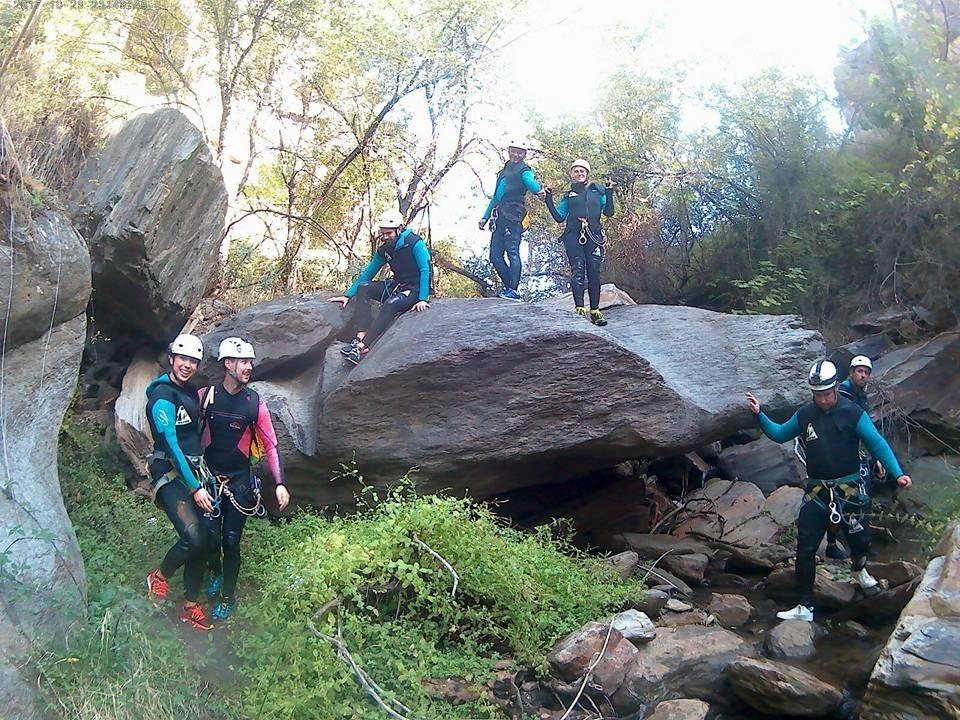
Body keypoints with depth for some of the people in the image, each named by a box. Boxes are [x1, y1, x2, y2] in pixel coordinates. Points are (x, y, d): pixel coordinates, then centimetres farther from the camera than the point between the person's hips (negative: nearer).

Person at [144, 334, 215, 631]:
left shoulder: (191, 393, 13)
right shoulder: (162, 395, -13)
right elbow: (171, 444, -20)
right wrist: (195, 488, -22)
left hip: (193, 472, 8)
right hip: (170, 474, -8)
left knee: (203, 539, 6)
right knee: (193, 537, -21)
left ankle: (190, 605, 19)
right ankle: (159, 577, 8)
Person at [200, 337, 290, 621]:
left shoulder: (255, 403, -7)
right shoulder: (206, 395, -7)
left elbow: (270, 445, -3)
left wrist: (279, 483, -11)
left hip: (240, 480, 0)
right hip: (209, 476, 0)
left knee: (231, 540, 1)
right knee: (211, 536, -1)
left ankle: (227, 597, 18)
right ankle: (215, 573, 33)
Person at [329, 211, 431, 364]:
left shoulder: (415, 243, -16)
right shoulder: (384, 249, 5)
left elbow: (425, 271, -22)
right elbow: (367, 274, 9)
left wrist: (423, 299, -32)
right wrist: (348, 295, 3)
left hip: (415, 290, -7)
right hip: (397, 286, 7)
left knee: (390, 303, -36)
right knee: (363, 287, -14)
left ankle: (361, 347, -37)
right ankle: (361, 336, -28)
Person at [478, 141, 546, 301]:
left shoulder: (523, 169, 5)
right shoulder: (504, 171, 28)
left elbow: (529, 181, -19)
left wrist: (539, 189, -42)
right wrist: (485, 217, 31)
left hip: (513, 216, -8)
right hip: (499, 218, 8)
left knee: (512, 252, -14)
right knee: (495, 255, 4)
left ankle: (513, 290, -15)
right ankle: (508, 287, 12)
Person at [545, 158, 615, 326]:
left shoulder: (598, 191, 16)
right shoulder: (568, 195, 18)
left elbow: (609, 212, 7)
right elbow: (559, 217, 12)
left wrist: (609, 193, -4)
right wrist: (549, 201, 3)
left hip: (594, 237, 0)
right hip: (574, 237, 0)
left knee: (594, 273, -2)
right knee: (577, 270, -13)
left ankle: (595, 311, 0)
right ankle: (580, 308, -21)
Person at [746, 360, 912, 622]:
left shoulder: (853, 413, -8)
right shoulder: (804, 415, 2)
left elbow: (877, 443, -9)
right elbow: (779, 434, 14)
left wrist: (898, 473, -19)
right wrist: (759, 414, 1)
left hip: (848, 489, -2)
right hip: (816, 491, 2)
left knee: (860, 540, 10)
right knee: (805, 549, -3)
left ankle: (859, 569, 48)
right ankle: (805, 607, 6)